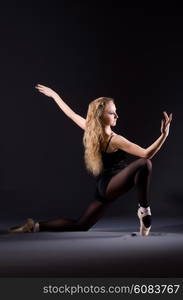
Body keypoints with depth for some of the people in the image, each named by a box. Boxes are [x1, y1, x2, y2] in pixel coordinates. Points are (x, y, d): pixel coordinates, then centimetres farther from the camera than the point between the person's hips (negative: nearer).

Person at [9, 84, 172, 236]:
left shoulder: (90, 129, 3)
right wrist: (164, 135, -30)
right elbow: (146, 154, -22)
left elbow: (70, 113, 17)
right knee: (144, 164, -25)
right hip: (109, 186, -8)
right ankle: (144, 209, -19)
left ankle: (35, 226, 12)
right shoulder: (115, 140, -17)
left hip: (103, 187, 8)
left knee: (80, 225, 15)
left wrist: (54, 94, 31)